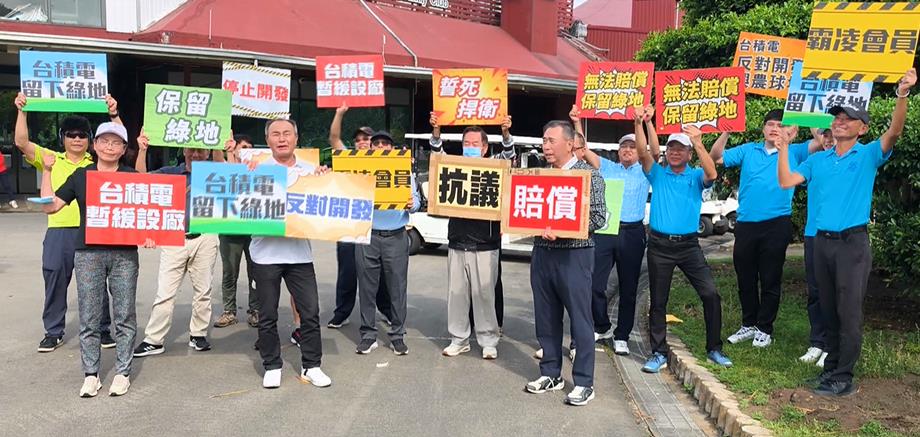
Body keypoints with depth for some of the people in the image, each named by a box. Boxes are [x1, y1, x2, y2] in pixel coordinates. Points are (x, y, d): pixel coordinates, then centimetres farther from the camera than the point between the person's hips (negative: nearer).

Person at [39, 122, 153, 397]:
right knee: (89, 317, 4)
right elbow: (50, 206, 8)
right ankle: (90, 374, 14)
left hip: (125, 254, -1)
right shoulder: (81, 176, 8)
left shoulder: (131, 176, 5)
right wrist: (47, 171, 4)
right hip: (88, 253, 1)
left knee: (124, 315, 3)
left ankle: (123, 372, 13)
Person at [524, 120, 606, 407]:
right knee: (546, 317, 12)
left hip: (574, 254, -6)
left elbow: (599, 217, -12)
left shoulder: (588, 174, -5)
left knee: (580, 319, 1)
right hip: (542, 252, 6)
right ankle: (551, 374, 26)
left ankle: (584, 382, 11)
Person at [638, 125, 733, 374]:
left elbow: (712, 175, -18)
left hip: (689, 245, 0)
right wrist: (638, 124, -23)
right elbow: (642, 153, -9)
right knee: (658, 301, 5)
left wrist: (698, 143, -28)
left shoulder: (696, 176, 5)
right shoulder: (657, 174, 7)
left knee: (711, 293, -5)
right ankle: (659, 353, 16)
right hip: (659, 245, 0)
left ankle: (714, 349, 12)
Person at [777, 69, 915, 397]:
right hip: (822, 242, 5)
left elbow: (894, 132, -16)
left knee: (849, 312, -4)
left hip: (852, 243, -5)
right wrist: (783, 146, 5)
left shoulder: (868, 155, 1)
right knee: (829, 310, 12)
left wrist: (902, 96, -31)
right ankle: (831, 367, 22)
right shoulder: (817, 160, 13)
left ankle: (843, 378, 2)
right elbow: (786, 181, 8)